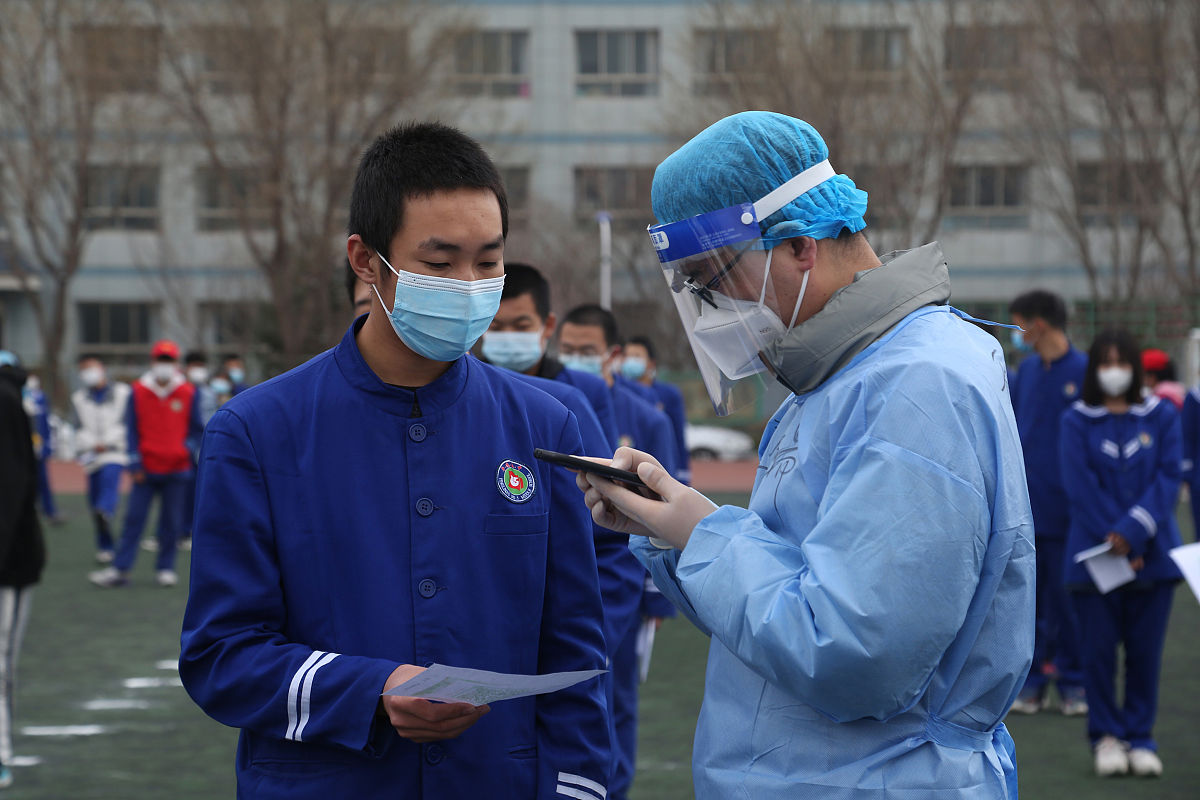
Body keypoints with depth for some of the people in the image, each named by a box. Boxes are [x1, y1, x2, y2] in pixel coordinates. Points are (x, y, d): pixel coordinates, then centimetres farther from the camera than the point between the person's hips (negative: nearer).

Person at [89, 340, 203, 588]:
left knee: (171, 522, 3)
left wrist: (187, 448, -10)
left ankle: (165, 568, 14)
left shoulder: (189, 393, 3)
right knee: (134, 518, -1)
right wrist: (135, 465, -3)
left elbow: (196, 428, 9)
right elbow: (132, 430, 4)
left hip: (177, 468, 0)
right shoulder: (138, 392, 3)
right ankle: (119, 569, 1)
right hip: (147, 470, 0)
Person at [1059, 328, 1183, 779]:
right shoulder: (1077, 421, 3)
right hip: (1094, 554, -1)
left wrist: (1133, 532, -14)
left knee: (1145, 649, 2)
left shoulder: (1161, 416, 6)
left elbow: (1168, 477, -2)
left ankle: (1140, 737, 12)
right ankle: (1106, 737, 11)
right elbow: (1081, 486, -5)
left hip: (1152, 553, 1)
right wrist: (1113, 541, -13)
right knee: (1098, 648, -1)